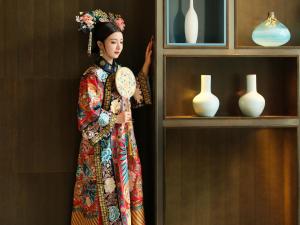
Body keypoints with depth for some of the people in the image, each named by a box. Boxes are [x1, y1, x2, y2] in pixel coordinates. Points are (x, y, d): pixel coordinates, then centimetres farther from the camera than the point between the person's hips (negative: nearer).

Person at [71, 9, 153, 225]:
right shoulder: (92, 76, -12)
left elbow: (137, 97, 12)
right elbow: (88, 113, -16)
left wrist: (146, 65, 10)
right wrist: (115, 119, -13)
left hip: (123, 142, 7)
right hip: (102, 144, -7)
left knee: (124, 187, 10)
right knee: (106, 193, -2)